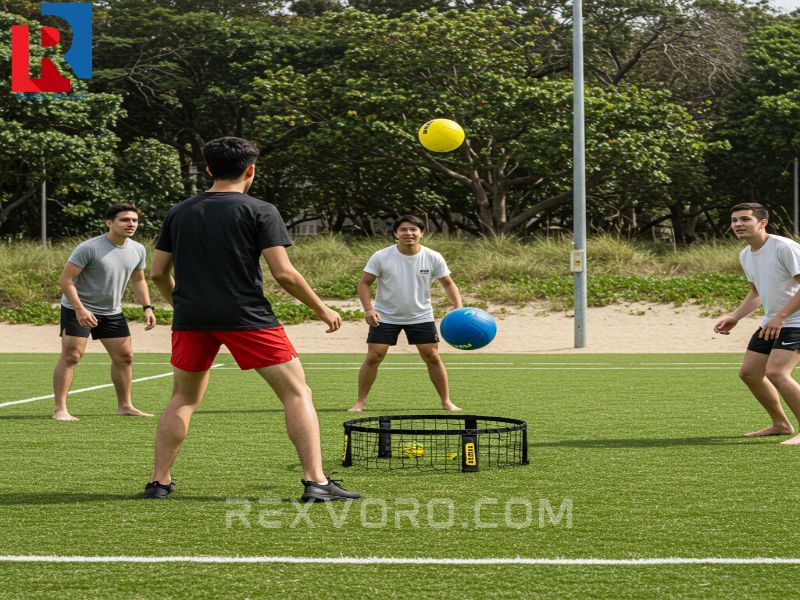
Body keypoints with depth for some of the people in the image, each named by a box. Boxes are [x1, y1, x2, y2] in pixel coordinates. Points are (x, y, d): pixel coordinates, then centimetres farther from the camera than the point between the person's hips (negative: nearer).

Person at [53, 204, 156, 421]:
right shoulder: (89, 248, -21)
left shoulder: (138, 250, 0)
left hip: (112, 312, 7)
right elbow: (65, 279, -20)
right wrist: (80, 309, -28)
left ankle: (125, 406, 22)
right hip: (79, 310, -6)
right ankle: (60, 409, -10)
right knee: (71, 356, -12)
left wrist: (147, 307, 2)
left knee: (124, 356, 8)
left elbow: (138, 281, 16)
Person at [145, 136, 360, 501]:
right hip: (246, 317, -4)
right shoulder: (260, 211, -2)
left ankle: (158, 482, 16)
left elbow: (158, 272, 12)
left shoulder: (179, 213, 11)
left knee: (183, 399, 22)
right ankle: (315, 482, -8)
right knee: (297, 393, 2)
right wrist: (321, 309, 3)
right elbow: (283, 272, -9)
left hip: (191, 319, 4)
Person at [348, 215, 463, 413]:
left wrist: (458, 308, -14)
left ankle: (446, 402, 10)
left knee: (432, 357, -2)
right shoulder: (381, 257, -12)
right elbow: (364, 283, -7)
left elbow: (448, 284, 1)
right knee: (373, 357, -8)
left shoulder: (433, 258, -8)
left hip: (421, 316, 1)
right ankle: (360, 402, 2)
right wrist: (368, 309, -21)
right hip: (385, 316, -1)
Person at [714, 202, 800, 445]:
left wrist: (780, 317, -26)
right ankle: (780, 425, 26)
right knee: (749, 372, 9)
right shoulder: (745, 255, 10)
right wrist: (735, 317, 10)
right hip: (771, 323, 9)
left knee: (776, 372, -24)